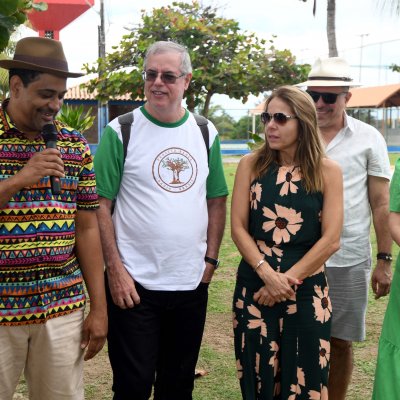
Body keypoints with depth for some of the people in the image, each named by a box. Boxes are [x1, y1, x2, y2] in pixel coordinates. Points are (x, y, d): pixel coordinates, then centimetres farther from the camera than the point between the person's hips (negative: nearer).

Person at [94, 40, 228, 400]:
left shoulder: (206, 133, 6)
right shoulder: (121, 131, -6)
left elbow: (217, 200, 12)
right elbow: (100, 206, -7)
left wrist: (211, 259, 4)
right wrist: (115, 270, -12)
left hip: (192, 283, 4)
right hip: (133, 284, -3)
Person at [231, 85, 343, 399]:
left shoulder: (327, 170, -3)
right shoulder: (251, 164, 1)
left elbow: (331, 240, -6)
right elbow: (238, 228, -2)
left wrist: (288, 279, -10)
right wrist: (267, 273, -14)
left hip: (306, 290, -1)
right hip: (254, 286, 1)